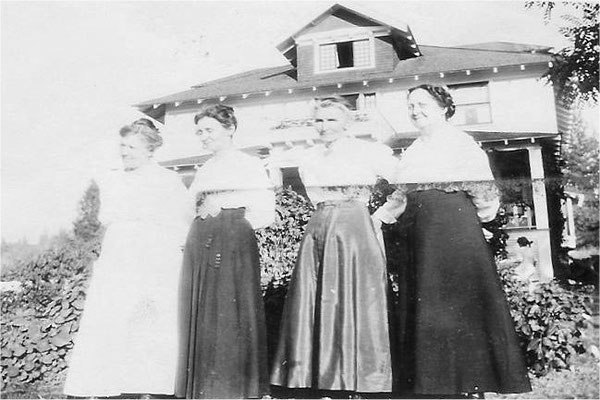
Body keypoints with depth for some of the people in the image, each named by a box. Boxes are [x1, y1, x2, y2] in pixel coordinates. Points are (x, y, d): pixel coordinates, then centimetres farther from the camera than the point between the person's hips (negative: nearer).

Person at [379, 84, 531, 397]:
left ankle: (468, 382, 14)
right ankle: (428, 383, 19)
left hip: (454, 229, -6)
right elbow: (401, 197, 19)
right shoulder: (412, 151, 18)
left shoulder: (460, 142, 0)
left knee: (459, 299, -1)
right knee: (419, 305, 7)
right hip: (417, 235, 6)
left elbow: (484, 193, -3)